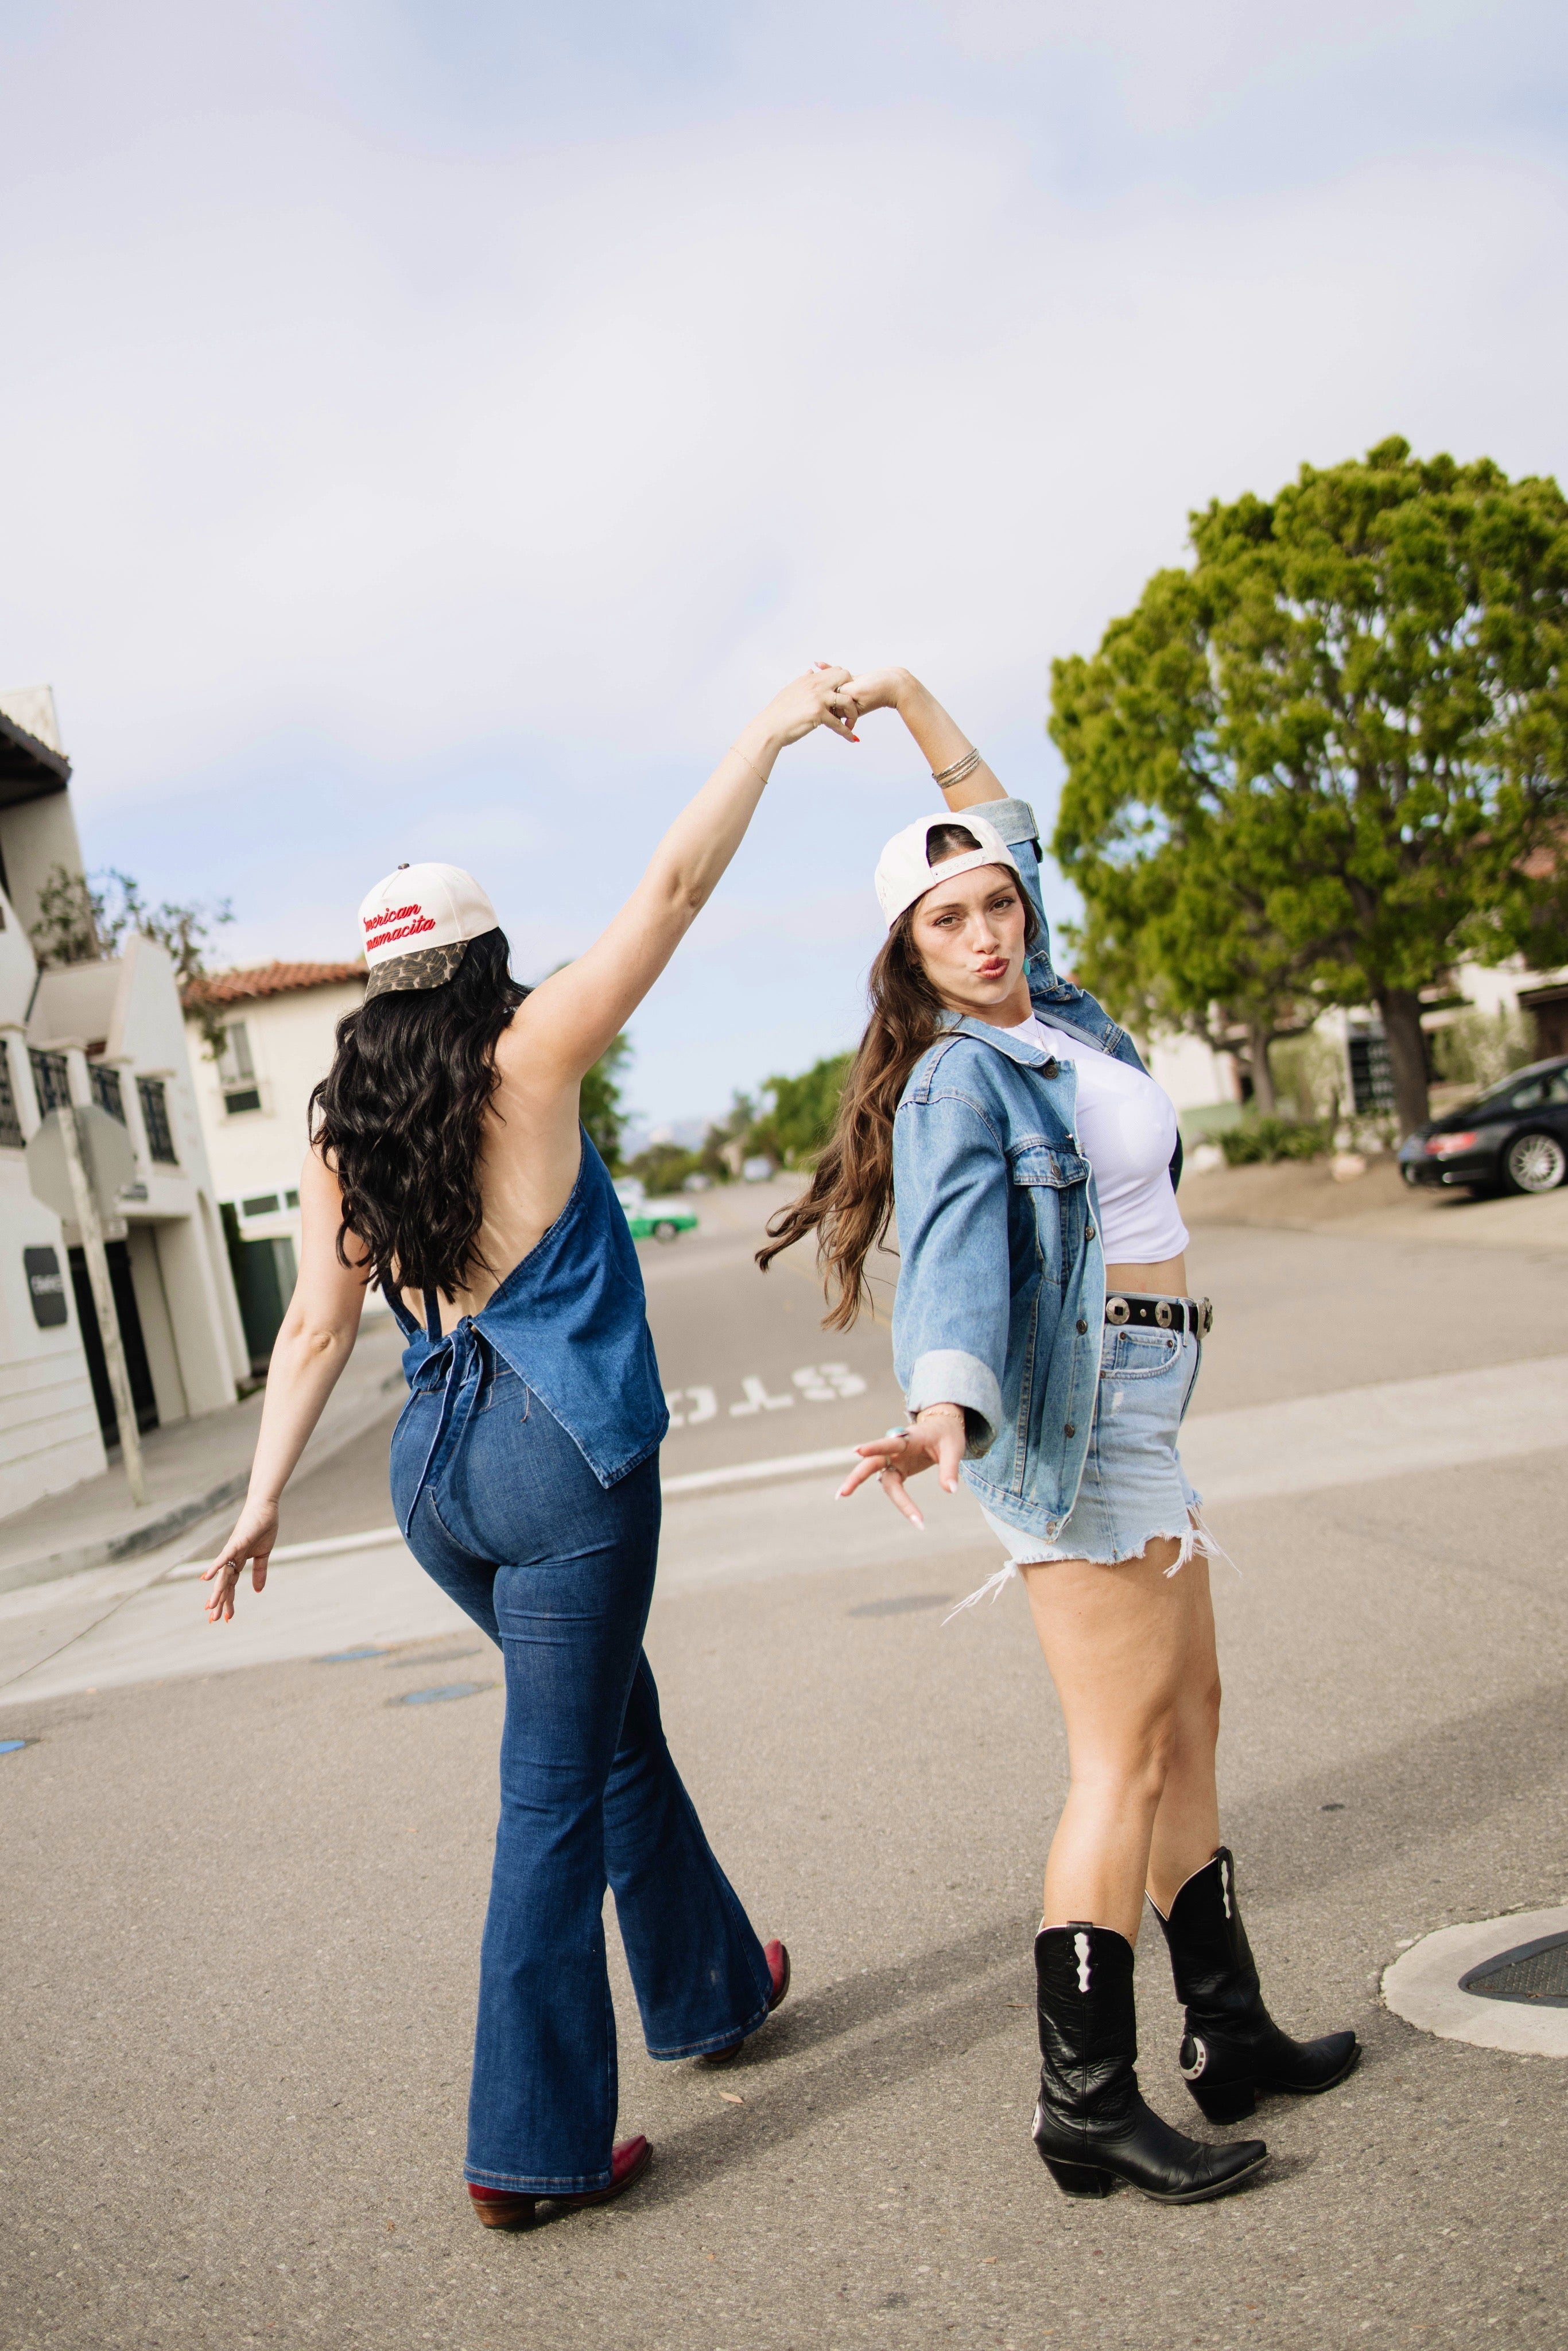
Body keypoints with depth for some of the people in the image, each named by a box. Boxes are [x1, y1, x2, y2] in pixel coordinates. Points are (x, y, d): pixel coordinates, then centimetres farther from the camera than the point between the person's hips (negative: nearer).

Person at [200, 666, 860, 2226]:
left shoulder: (337, 1132, 6)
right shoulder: (528, 1058, -8)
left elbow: (318, 1329, 4)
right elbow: (674, 885, -7)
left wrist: (263, 1499, 8)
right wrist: (769, 731, 1)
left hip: (436, 1468, 6)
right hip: (564, 1457, -6)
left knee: (618, 1717, 24)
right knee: (554, 1792, 3)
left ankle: (706, 1989, 42)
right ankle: (530, 2145, 13)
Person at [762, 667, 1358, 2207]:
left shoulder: (1052, 1013, 11)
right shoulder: (956, 1080, -13)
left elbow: (1007, 821, 25)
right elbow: (956, 1244, -30)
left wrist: (907, 696, 23)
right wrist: (942, 1408, -46)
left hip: (1135, 1404, 9)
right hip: (1075, 1403, -9)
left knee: (1188, 1722, 13)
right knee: (1125, 1758, -9)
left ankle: (1231, 2036, 24)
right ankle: (1086, 2105, -1)